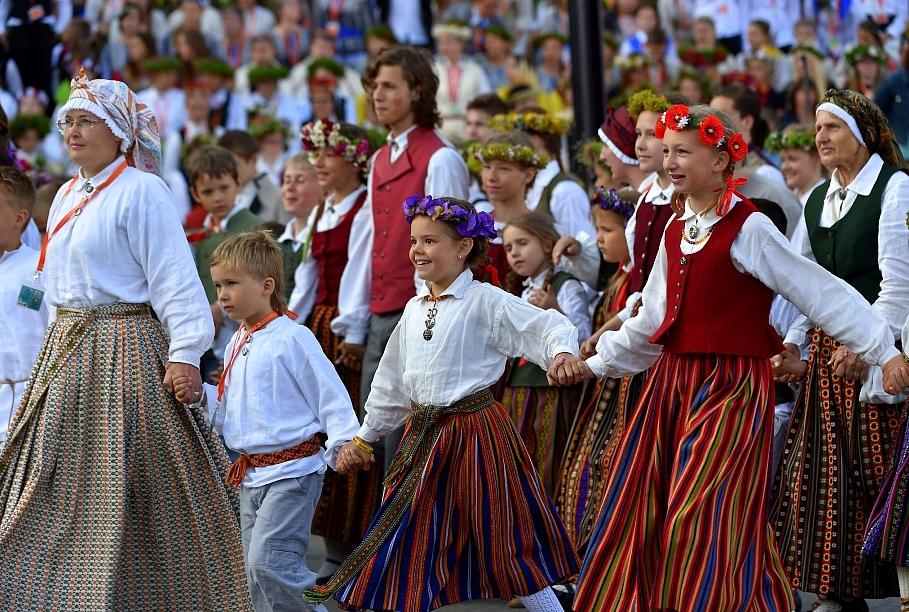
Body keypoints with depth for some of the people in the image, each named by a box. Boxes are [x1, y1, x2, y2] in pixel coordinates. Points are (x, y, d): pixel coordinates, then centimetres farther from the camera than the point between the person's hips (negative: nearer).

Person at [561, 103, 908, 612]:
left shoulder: (747, 229, -11)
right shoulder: (676, 231, 12)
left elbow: (823, 294, -11)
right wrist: (595, 364, 28)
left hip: (733, 388, -7)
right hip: (674, 384, 7)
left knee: (705, 519, -12)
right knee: (641, 512, 7)